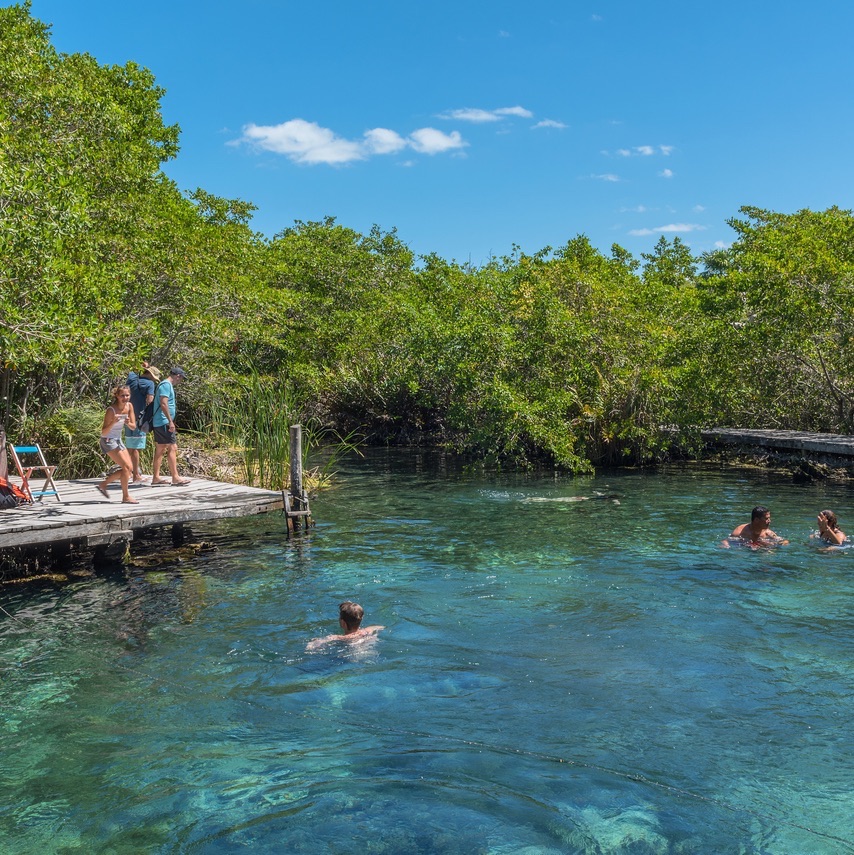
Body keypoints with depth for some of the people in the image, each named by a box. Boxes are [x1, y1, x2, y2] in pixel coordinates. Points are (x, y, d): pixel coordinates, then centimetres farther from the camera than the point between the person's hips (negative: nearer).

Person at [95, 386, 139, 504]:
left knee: (129, 468, 8)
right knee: (126, 467, -14)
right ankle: (126, 497, -6)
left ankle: (103, 484, 22)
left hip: (118, 440, 8)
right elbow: (103, 432, -22)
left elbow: (133, 427, -1)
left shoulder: (129, 406, -3)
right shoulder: (111, 410, -22)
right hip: (108, 441, -8)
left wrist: (128, 423, -23)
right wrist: (113, 422, -39)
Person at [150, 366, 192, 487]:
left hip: (159, 423, 10)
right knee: (172, 448, -9)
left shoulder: (165, 385, 19)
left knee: (160, 450, 10)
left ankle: (156, 478, 12)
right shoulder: (166, 385, -12)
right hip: (164, 422, -10)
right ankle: (175, 478, -10)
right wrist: (170, 421, -23)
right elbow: (163, 404, -22)